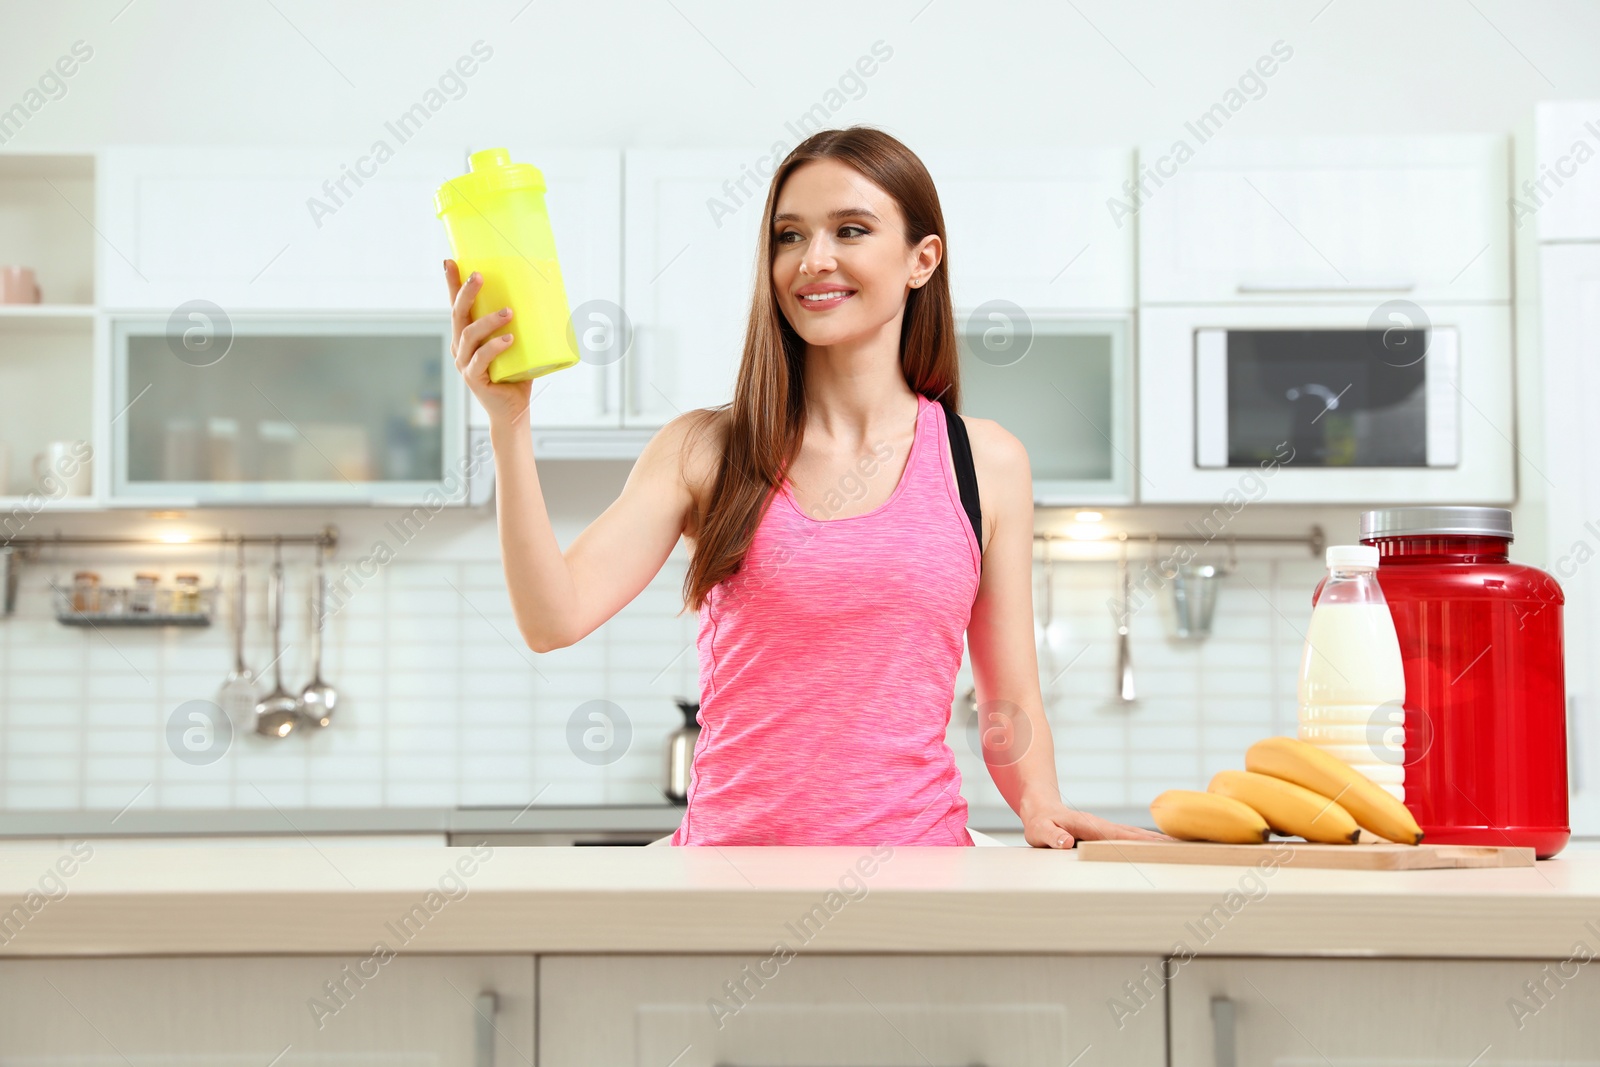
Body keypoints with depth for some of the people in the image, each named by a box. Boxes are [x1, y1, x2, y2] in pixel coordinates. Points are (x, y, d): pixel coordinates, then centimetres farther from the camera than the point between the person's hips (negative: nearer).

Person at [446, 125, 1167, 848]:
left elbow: (1010, 702, 14)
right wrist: (509, 420, -13)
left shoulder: (985, 462, 8)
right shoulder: (703, 450, 7)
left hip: (914, 840, 1)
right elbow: (554, 618, -5)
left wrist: (1042, 807, -5)